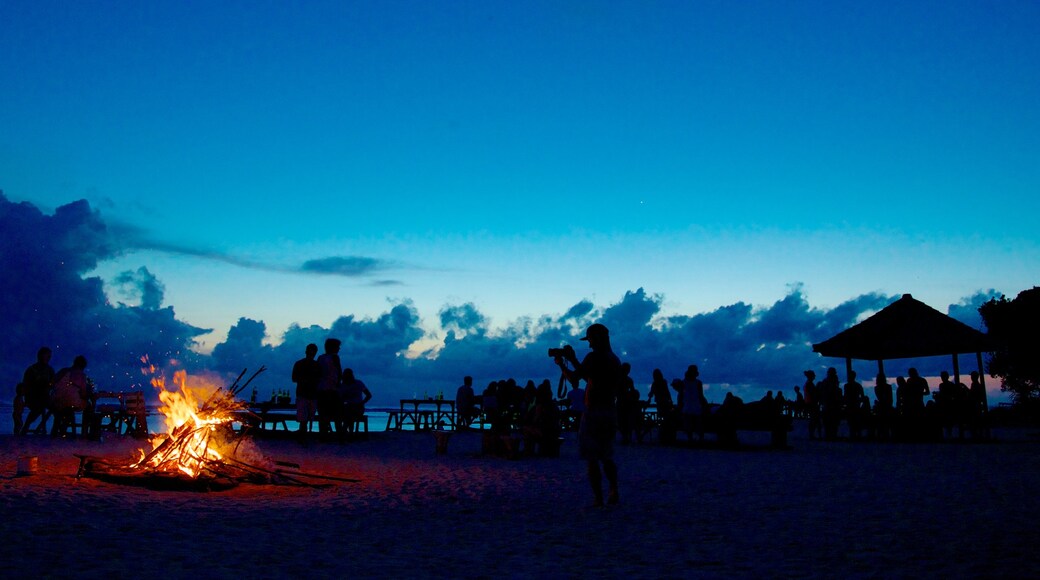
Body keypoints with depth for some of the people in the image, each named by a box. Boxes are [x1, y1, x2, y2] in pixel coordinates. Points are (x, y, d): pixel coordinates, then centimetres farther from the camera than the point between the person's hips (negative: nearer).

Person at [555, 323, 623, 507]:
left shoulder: (593, 357, -13)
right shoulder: (615, 359, 13)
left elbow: (574, 379, -15)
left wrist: (561, 364, 1)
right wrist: (573, 360, 24)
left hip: (593, 412, -7)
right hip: (611, 411, 8)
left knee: (591, 458, 0)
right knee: (607, 456, 19)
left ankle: (598, 497, -2)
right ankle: (613, 493, 13)